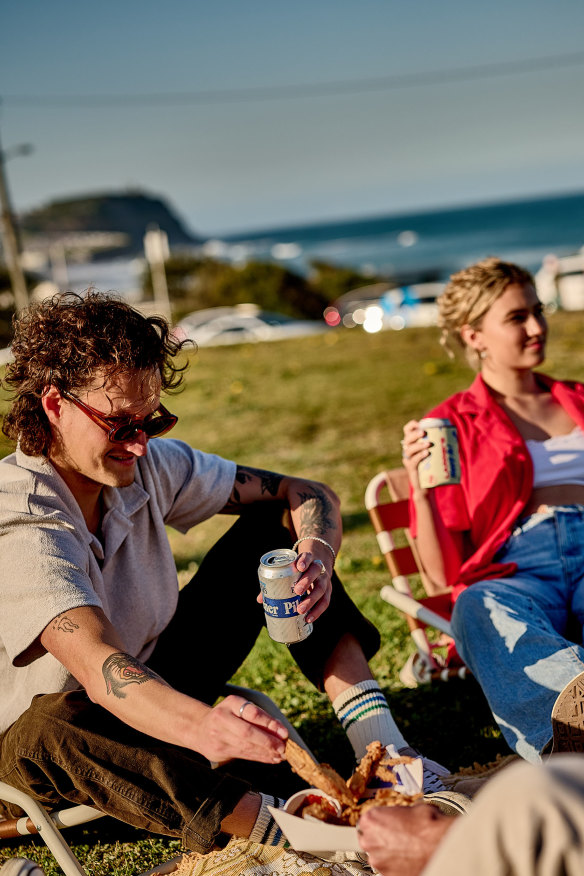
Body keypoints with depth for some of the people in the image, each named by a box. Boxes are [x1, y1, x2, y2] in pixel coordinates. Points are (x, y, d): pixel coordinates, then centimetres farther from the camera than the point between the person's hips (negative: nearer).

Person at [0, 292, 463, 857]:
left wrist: (315, 556, -31)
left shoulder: (148, 464, -10)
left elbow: (306, 494, -8)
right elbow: (99, 667, -43)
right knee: (51, 727, -43)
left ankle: (376, 743, -20)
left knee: (274, 526, -8)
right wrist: (202, 727, -62)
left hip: (158, 680, 6)